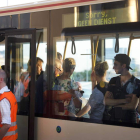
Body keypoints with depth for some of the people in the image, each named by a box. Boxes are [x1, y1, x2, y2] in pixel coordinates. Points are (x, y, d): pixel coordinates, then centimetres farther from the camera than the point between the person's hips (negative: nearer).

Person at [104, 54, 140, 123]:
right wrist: (124, 100, -16)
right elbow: (106, 101, -5)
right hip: (111, 118, 4)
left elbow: (133, 106, -16)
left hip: (128, 120, -3)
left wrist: (114, 105, -7)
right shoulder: (113, 81, 5)